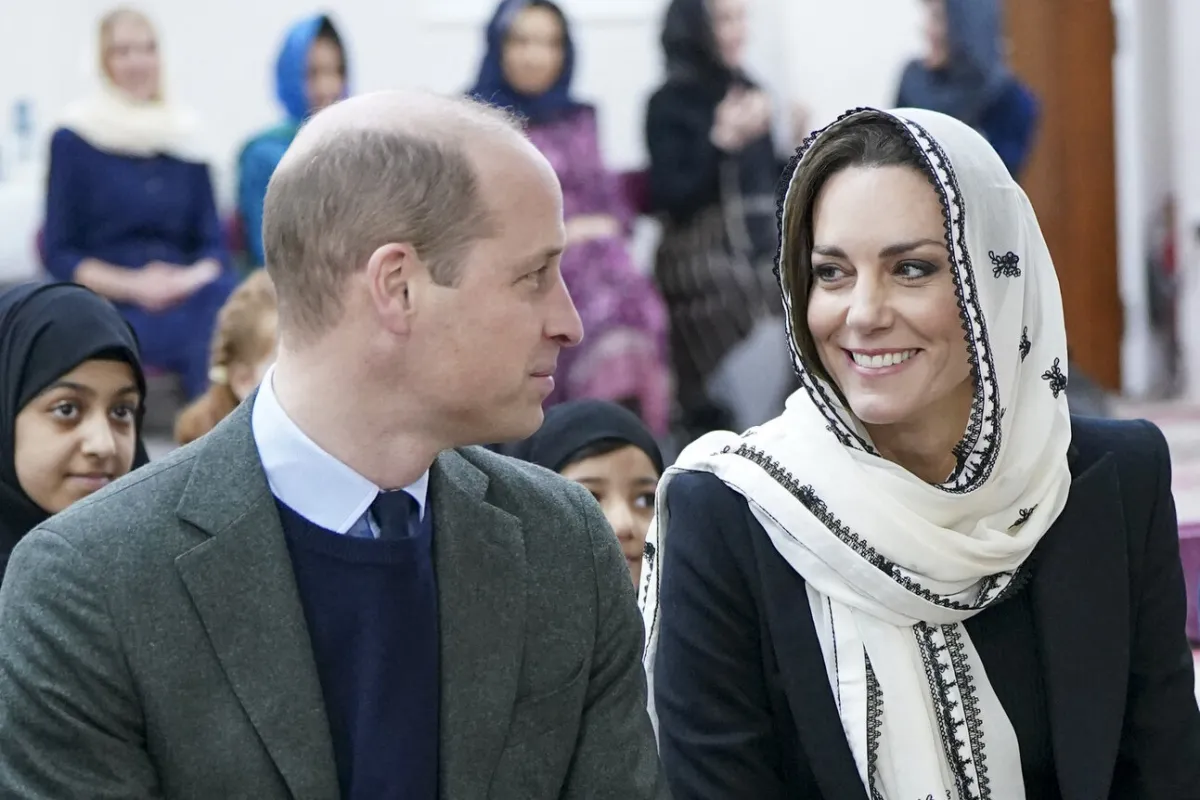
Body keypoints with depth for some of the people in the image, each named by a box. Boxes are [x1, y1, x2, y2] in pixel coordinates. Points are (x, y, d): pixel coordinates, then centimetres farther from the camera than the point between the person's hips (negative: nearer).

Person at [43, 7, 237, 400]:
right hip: (111, 308, -4)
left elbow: (213, 244, 15)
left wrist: (193, 278, -8)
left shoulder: (186, 136, 15)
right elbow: (59, 254, 3)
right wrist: (132, 285, -12)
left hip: (185, 292, 4)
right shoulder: (73, 141, 5)